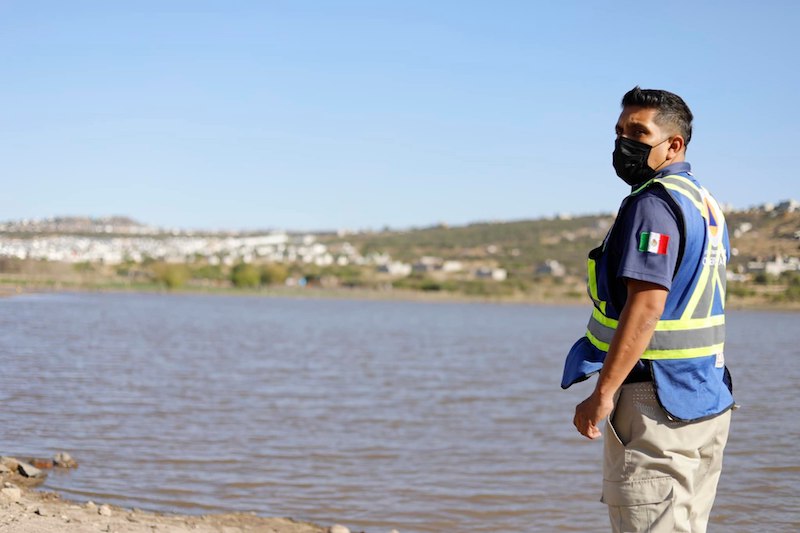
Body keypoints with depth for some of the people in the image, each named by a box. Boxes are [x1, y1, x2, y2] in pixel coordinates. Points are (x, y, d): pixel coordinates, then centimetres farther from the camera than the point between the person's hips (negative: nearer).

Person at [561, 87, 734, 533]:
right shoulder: (705, 203, 17)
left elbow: (646, 305, -23)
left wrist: (603, 392, -21)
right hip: (707, 399, 10)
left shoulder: (652, 204, -14)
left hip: (655, 403, -10)